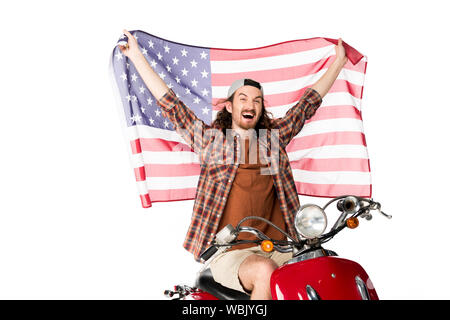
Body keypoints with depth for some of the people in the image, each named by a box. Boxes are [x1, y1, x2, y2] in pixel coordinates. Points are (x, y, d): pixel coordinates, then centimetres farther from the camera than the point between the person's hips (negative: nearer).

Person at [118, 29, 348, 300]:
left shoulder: (274, 136, 15)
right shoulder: (211, 138, 7)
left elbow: (309, 103, 23)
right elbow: (170, 104, 7)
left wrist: (338, 62, 31)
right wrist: (137, 56, 9)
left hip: (278, 247, 3)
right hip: (229, 251, -3)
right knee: (265, 271, -33)